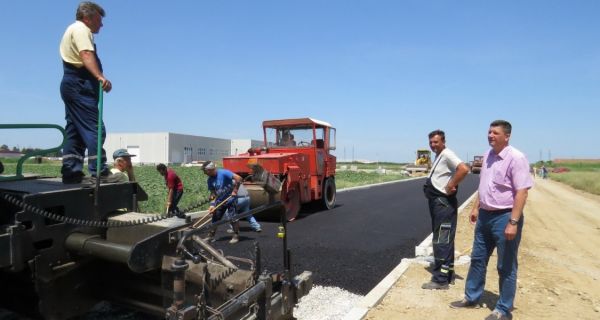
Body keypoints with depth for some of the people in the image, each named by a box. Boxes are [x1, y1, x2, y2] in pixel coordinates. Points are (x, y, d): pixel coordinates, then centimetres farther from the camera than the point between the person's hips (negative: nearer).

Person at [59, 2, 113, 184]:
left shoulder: (73, 29, 28)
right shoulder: (81, 29, -5)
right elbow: (86, 54, -24)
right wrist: (100, 76, -39)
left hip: (70, 85, 11)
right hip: (80, 85, -11)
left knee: (74, 130, 8)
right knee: (94, 128, -15)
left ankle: (71, 172, 8)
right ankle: (99, 171, -20)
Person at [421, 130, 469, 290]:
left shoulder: (447, 155, -14)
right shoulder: (438, 156, 17)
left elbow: (464, 169, -30)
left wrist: (451, 187, -23)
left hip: (444, 203, -11)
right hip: (437, 202, 11)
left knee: (441, 242, -6)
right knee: (444, 241, 17)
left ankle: (440, 280, 0)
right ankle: (447, 275, 28)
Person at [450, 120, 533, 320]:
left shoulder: (516, 158, -16)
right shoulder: (488, 155, 9)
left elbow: (522, 192, -20)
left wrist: (513, 222, -24)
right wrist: (476, 207, 15)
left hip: (504, 217, -8)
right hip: (485, 215, 8)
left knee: (506, 267, 6)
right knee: (478, 259, 17)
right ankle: (471, 297, 32)